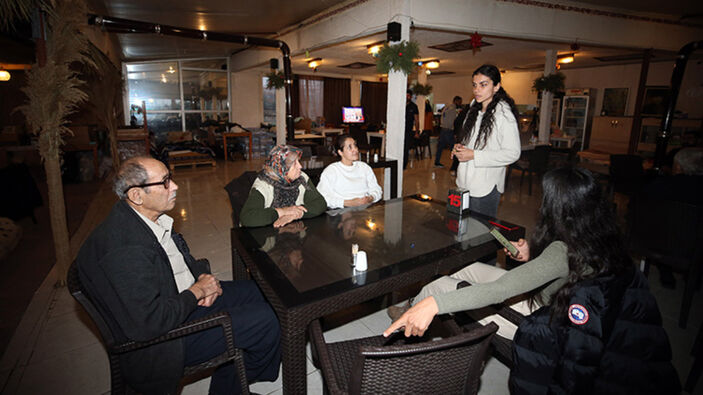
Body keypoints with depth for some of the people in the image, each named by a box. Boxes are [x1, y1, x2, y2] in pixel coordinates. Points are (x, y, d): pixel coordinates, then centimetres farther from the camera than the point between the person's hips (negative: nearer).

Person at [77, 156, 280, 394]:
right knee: (265, 321, -13)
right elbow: (147, 325, -31)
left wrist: (204, 276, -5)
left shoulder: (153, 218, -4)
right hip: (163, 343, -9)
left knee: (253, 292, 14)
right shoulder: (122, 249, -31)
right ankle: (253, 373, 23)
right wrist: (198, 290, -19)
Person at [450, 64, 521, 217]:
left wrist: (474, 155, -21)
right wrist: (459, 147, 1)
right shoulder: (474, 110, 11)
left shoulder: (504, 113, -14)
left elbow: (512, 153, -18)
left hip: (485, 188, -7)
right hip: (465, 183, 7)